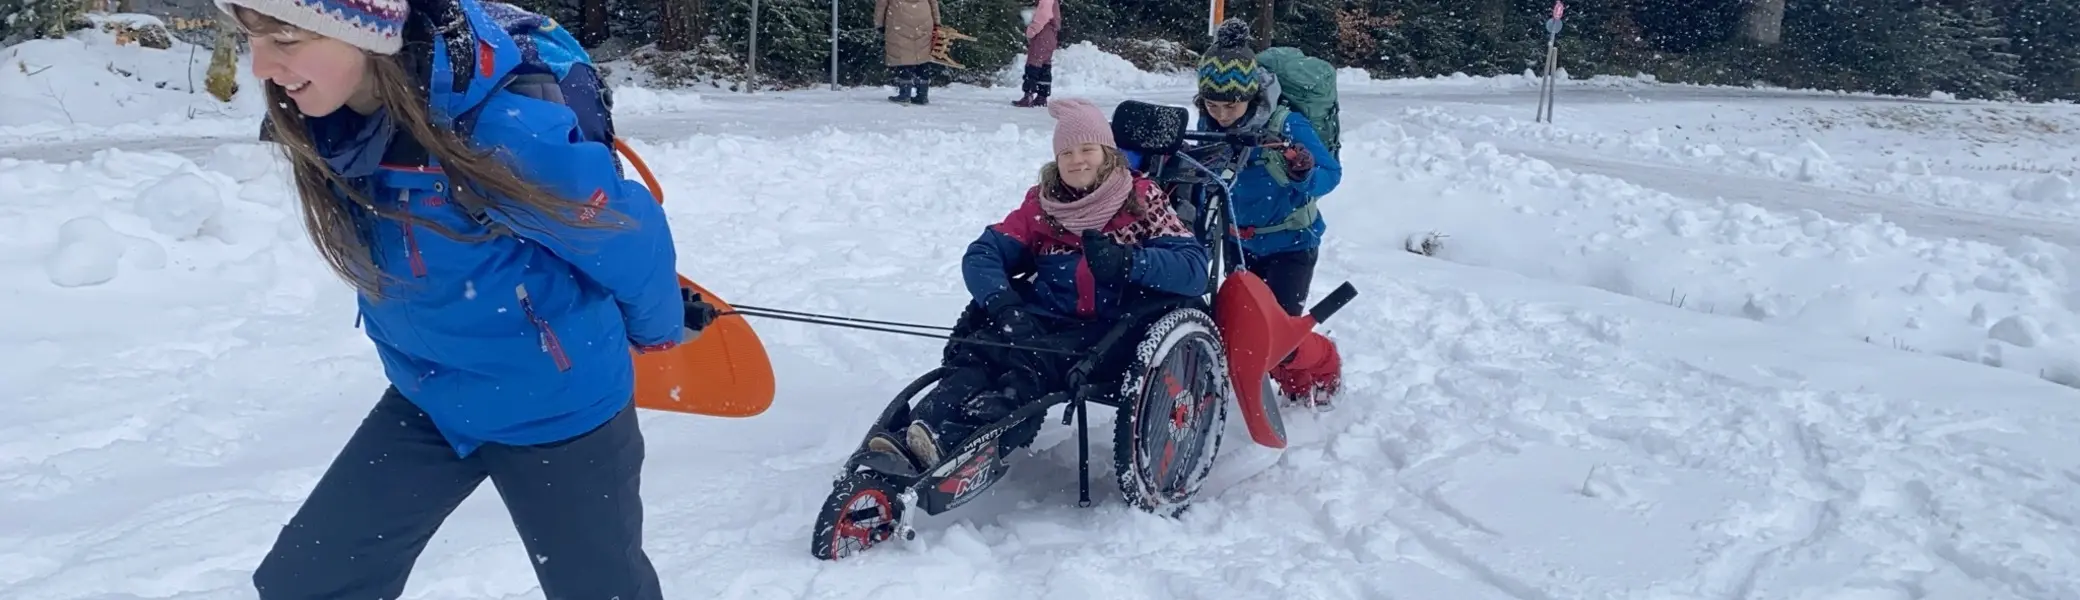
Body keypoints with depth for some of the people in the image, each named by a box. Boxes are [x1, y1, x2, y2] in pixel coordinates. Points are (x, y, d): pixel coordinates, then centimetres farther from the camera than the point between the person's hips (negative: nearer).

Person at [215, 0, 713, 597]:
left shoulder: (507, 129, -34)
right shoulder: (332, 117, -12)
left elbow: (630, 234, -17)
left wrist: (659, 328, 1)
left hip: (557, 409, -6)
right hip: (429, 400, 6)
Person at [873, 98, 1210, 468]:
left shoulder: (1142, 199, 5)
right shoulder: (1041, 204, 15)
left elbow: (1194, 269, -7)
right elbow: (982, 254, 7)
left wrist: (1128, 261, -24)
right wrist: (1002, 303, -13)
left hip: (1109, 331, -4)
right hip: (1045, 317, 4)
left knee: (1034, 360, -35)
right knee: (977, 355, -28)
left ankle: (956, 443, -55)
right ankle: (916, 436, -48)